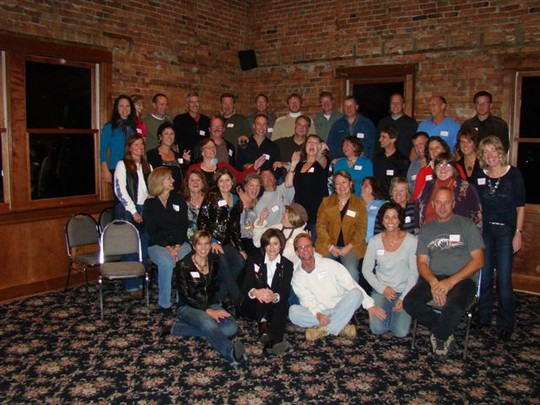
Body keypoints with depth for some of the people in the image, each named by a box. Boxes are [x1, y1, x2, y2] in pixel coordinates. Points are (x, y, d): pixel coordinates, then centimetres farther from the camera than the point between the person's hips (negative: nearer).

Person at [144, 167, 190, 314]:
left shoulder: (179, 199, 10)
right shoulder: (150, 203, 3)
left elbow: (184, 226, 3)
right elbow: (152, 231, -4)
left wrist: (177, 247, -12)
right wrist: (167, 248, -17)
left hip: (179, 242, 2)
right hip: (157, 245, -2)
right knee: (167, 262, -35)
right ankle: (164, 304, -20)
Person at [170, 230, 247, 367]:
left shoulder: (214, 261, 4)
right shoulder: (183, 266, -10)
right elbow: (186, 297, -14)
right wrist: (208, 311, -24)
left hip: (211, 304, 5)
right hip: (189, 308, -5)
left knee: (231, 327, -24)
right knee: (209, 323, -37)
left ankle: (179, 327, -20)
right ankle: (231, 352, -61)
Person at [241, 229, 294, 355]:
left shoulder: (287, 265, 6)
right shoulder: (254, 260, 6)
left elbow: (286, 291, -8)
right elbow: (246, 286, -8)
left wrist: (275, 297, -32)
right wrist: (255, 292, -33)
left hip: (276, 307, 0)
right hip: (254, 305, 0)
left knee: (283, 305, -33)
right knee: (262, 292, -30)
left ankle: (273, 342, -54)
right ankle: (263, 325, -51)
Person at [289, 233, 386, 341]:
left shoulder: (329, 264, -3)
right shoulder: (297, 278, 1)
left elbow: (351, 284, -6)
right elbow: (307, 300, -8)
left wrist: (370, 305, -13)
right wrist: (318, 315, -30)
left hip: (340, 309, 0)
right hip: (320, 313, 0)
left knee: (356, 293, -28)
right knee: (293, 311, -28)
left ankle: (324, 329, -28)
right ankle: (341, 326, -23)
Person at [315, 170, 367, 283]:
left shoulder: (359, 204, 8)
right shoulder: (326, 202, 12)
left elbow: (361, 229, 2)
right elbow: (320, 225, 5)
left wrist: (348, 247, -10)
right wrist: (330, 246, -7)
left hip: (351, 246, -1)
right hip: (328, 245, 1)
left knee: (351, 272, -27)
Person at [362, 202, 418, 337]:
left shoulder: (411, 241, -8)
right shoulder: (375, 241, -3)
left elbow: (414, 273, -6)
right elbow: (366, 269, 2)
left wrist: (404, 298, -13)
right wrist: (383, 289, -9)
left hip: (404, 291, -1)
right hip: (381, 290, 1)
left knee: (401, 332, -16)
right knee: (377, 329, -17)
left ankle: (397, 311, 17)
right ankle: (387, 311, 17)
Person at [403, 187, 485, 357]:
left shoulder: (466, 225, 6)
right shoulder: (426, 230, 16)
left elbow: (478, 261, -2)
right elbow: (421, 262, 9)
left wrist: (451, 281, -15)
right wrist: (434, 282, -14)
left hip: (461, 279, -3)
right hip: (433, 279, 3)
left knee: (454, 308, -36)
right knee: (409, 303, -25)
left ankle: (439, 334, 0)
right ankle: (445, 331, 1)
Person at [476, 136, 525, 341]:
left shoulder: (514, 174, -3)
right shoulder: (480, 177, 6)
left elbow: (520, 206, -2)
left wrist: (518, 233, -7)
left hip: (506, 231, -3)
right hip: (485, 230, 3)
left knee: (504, 279, -4)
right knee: (484, 276, 6)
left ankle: (505, 324, 10)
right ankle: (484, 318, 22)